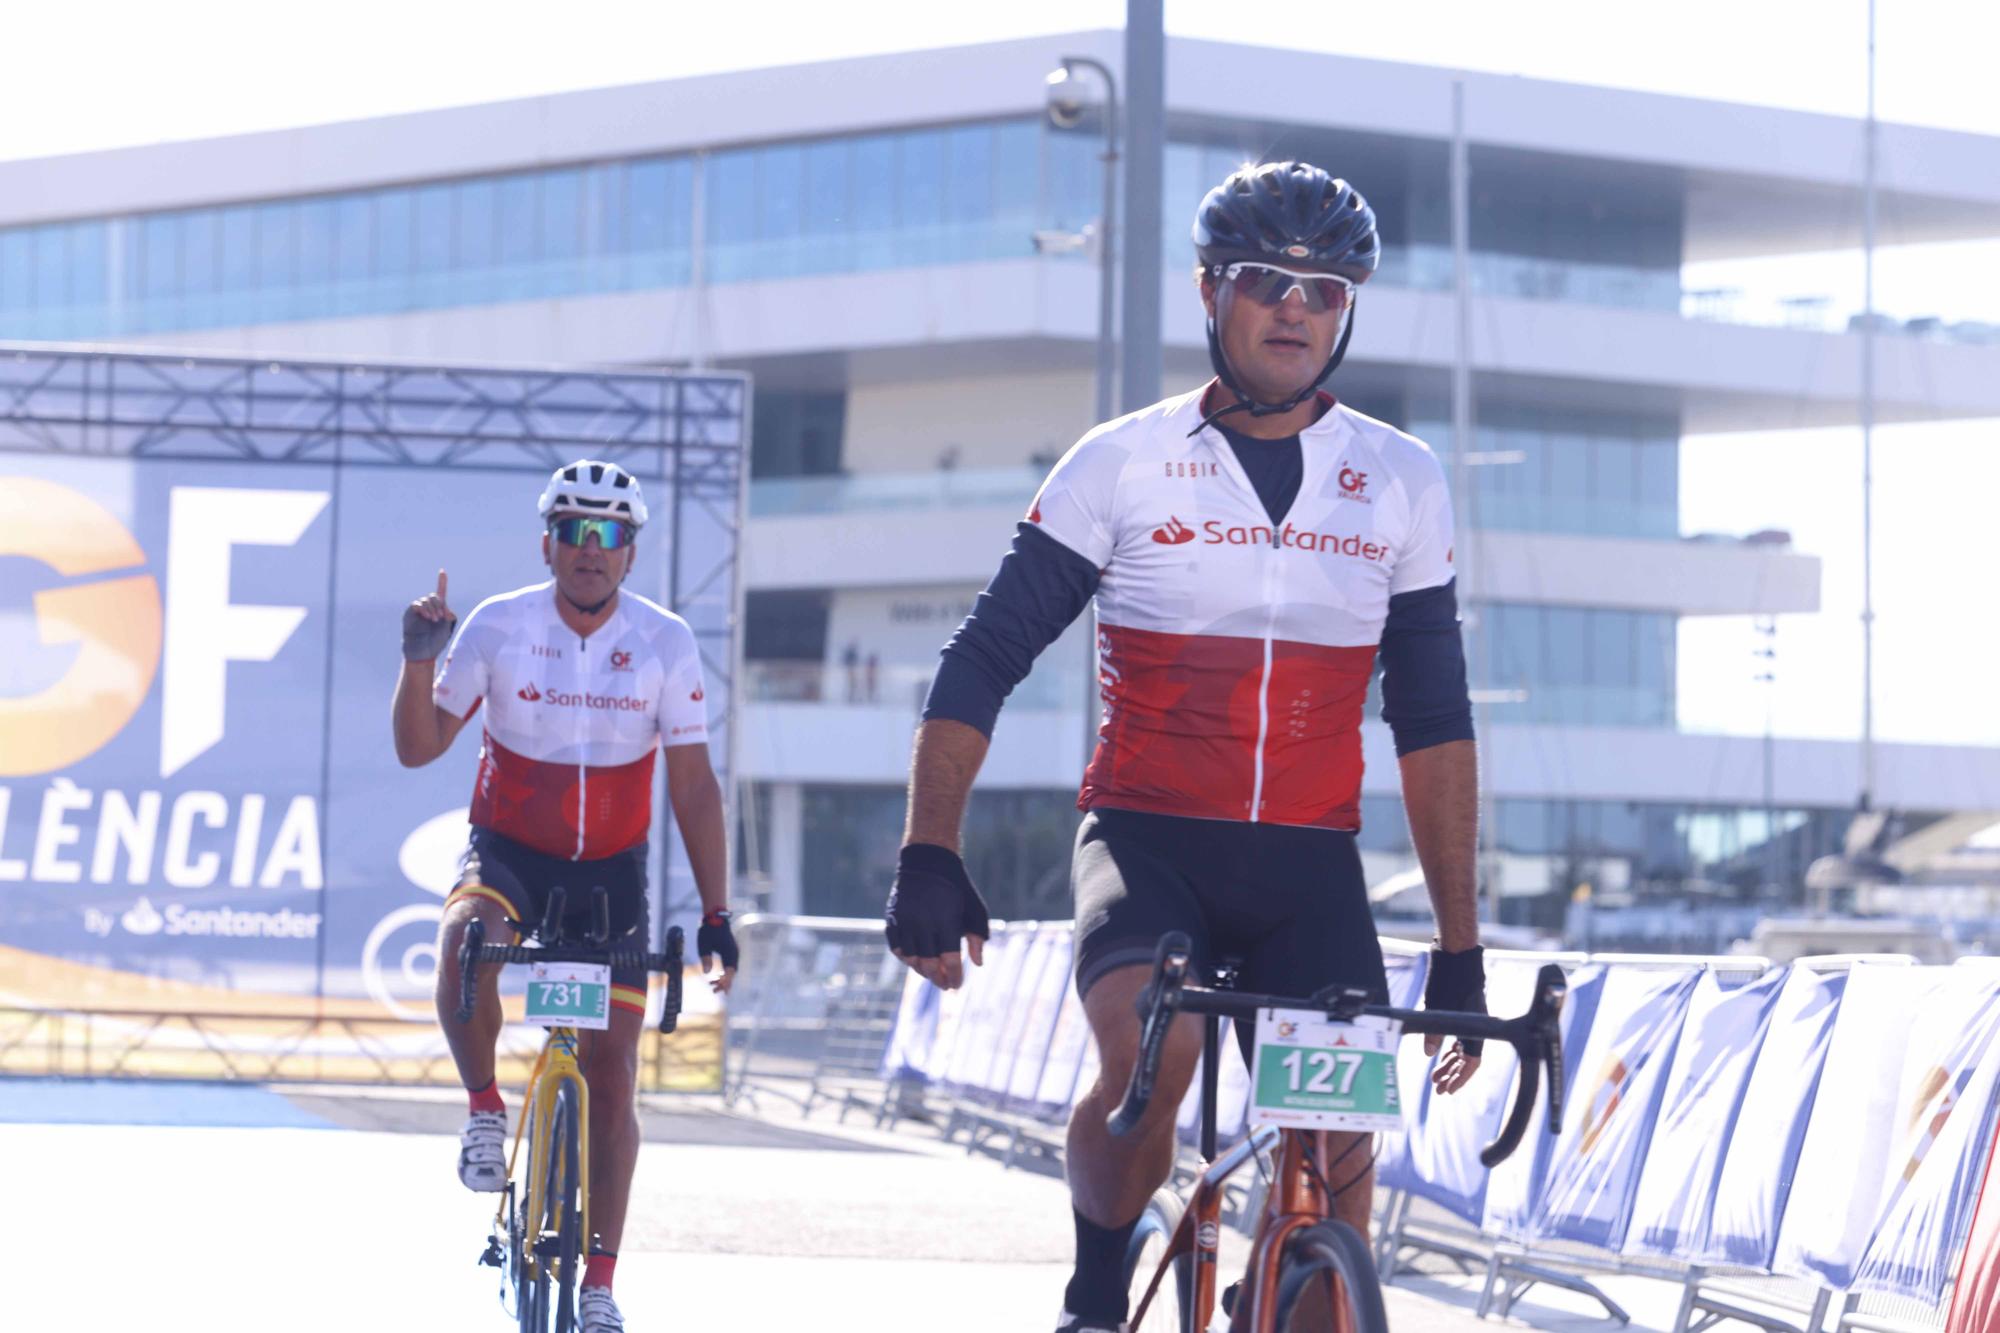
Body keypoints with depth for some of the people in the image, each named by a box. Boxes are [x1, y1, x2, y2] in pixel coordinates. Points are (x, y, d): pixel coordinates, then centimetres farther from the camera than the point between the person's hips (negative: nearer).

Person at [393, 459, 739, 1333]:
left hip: (611, 869, 1)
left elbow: (693, 785, -3)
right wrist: (420, 660, -25)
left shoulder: (665, 643, -8)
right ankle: (484, 1107, -12)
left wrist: (716, 915, -7)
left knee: (612, 1079, -3)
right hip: (506, 851, -1)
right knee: (468, 936, -37)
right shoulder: (497, 627, -10)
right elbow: (418, 749, -7)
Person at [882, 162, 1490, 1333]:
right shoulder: (1123, 464, 0)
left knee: (1341, 1147, -12)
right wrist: (928, 857, -12)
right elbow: (981, 665, 1)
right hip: (1148, 840, -2)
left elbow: (1434, 721, 9)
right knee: (1148, 1056, -30)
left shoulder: (1402, 482, 6)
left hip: (1310, 864, 2)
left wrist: (1461, 949, 6)